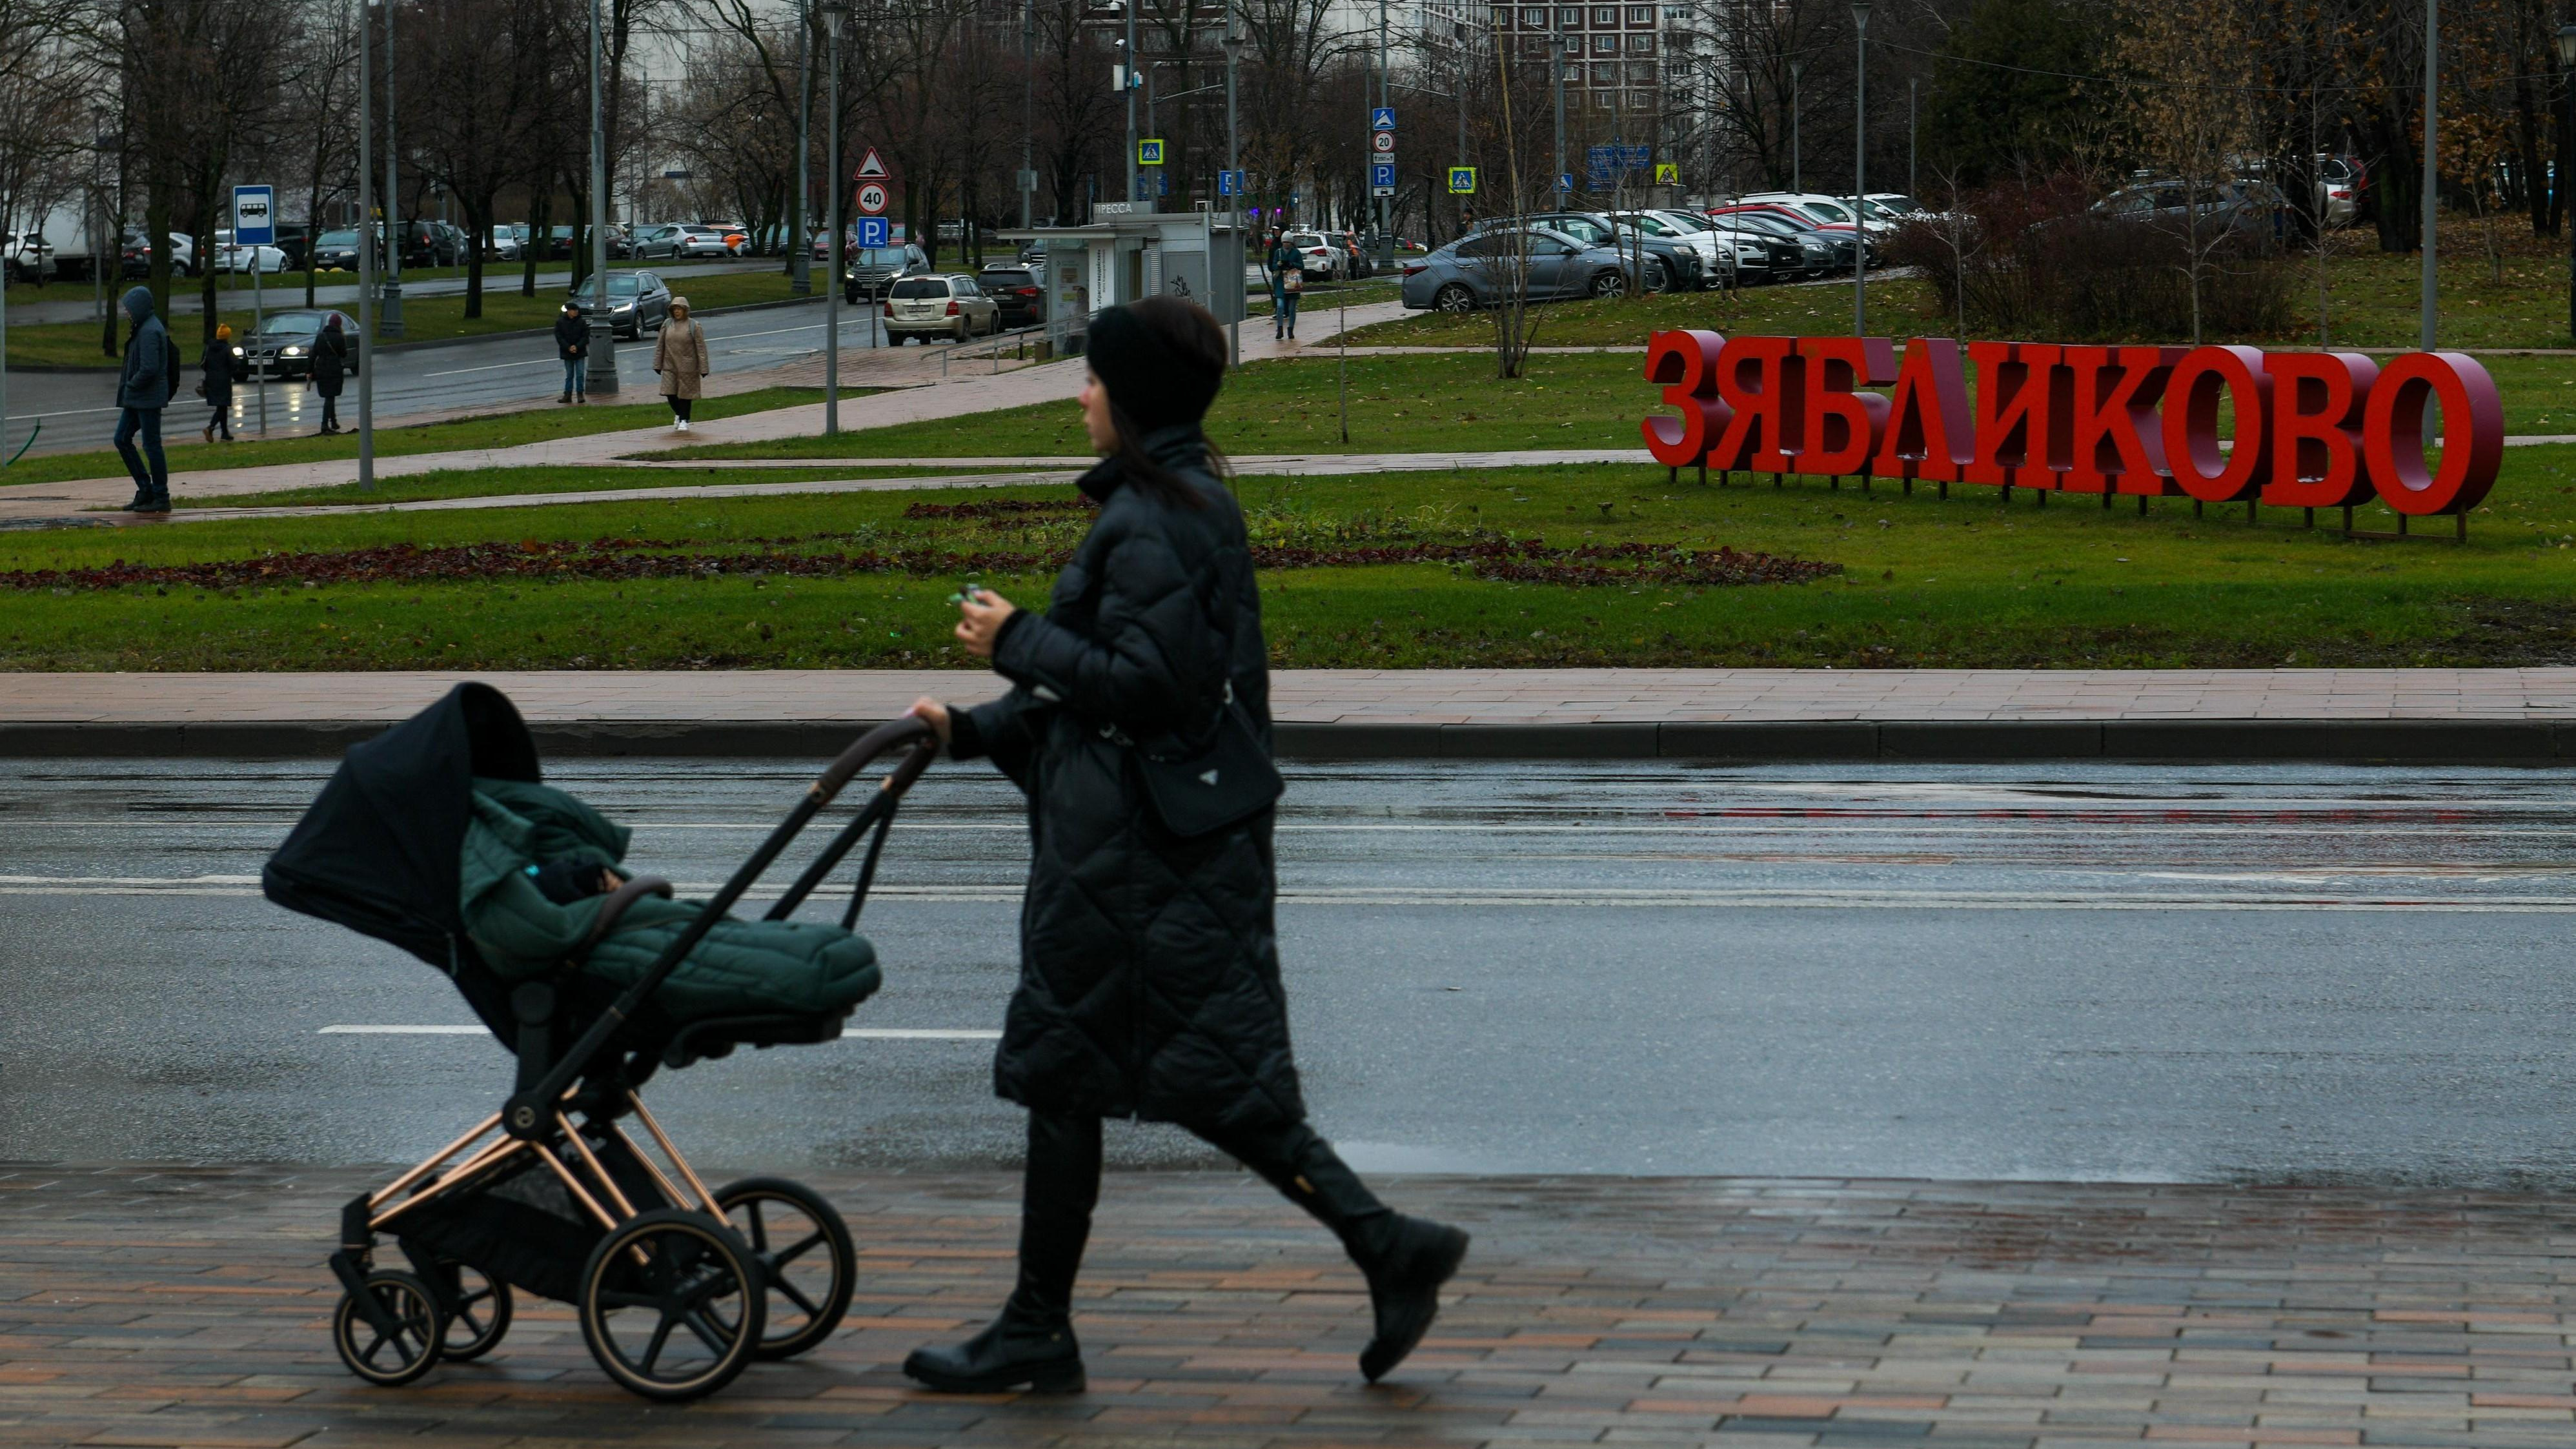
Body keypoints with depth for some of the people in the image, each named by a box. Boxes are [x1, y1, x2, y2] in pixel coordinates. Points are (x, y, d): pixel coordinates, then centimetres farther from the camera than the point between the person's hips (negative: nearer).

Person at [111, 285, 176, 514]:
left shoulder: (149, 332, -18)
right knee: (122, 439, 11)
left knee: (151, 445, -4)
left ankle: (161, 499, 2)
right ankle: (145, 489, 16)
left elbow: (149, 369, -25)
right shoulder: (143, 329, 14)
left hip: (148, 399, -11)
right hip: (136, 400, 11)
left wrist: (130, 385, -13)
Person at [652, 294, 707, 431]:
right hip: (670, 366, 3)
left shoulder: (694, 327, -6)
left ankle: (684, 420, 16)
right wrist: (657, 365, 6)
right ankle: (678, 414, 26)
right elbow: (660, 347, 9)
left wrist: (703, 368, -9)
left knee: (685, 394, 2)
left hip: (687, 367, -3)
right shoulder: (667, 325, 4)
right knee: (670, 393, -1)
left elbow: (701, 348, -6)